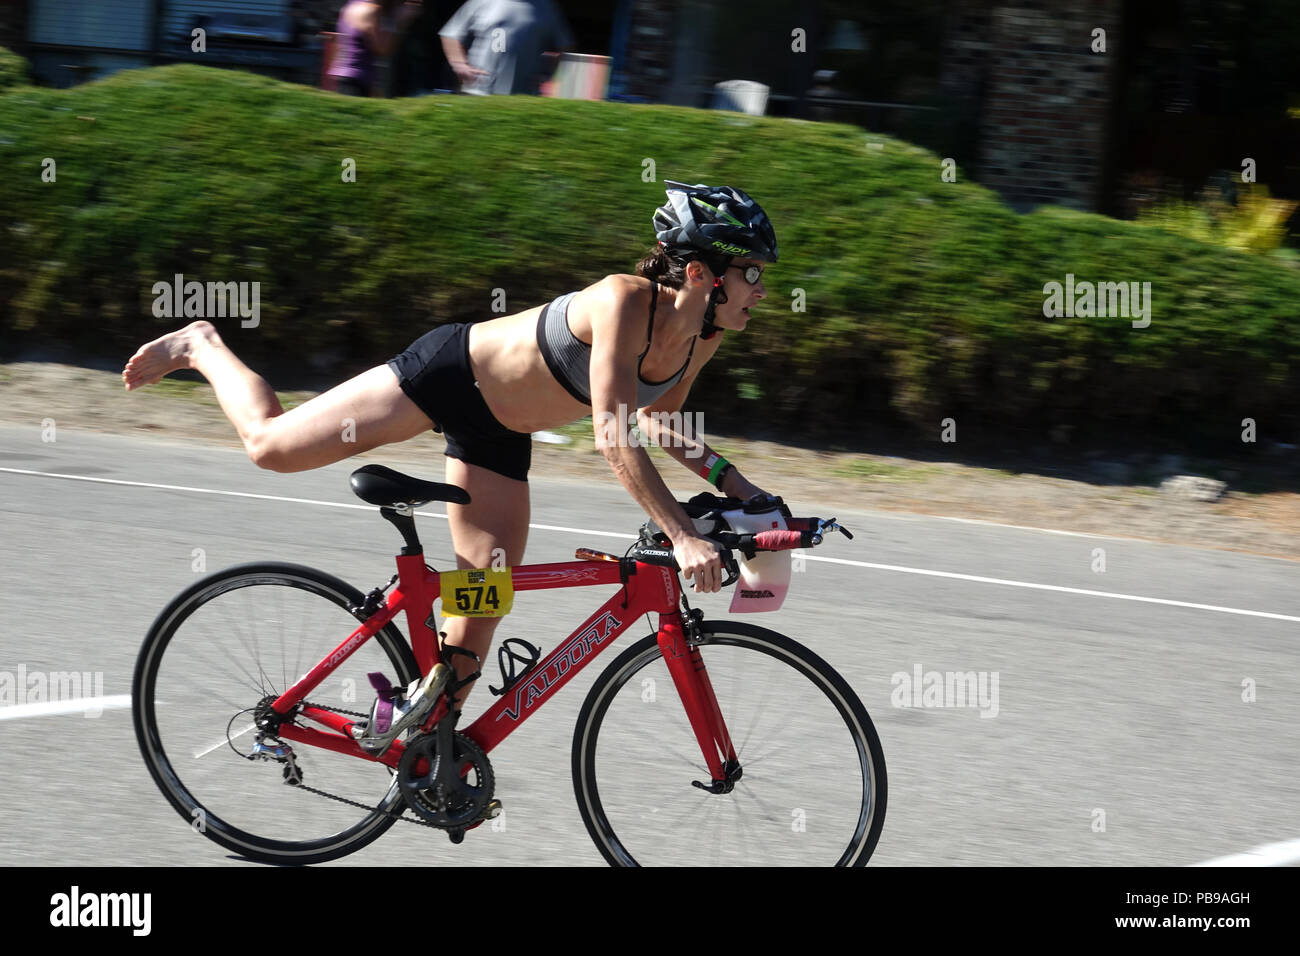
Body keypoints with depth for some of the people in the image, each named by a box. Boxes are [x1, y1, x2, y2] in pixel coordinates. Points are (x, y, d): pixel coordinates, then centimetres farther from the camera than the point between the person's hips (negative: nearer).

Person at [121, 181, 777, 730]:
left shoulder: (705, 336, -11)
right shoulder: (625, 302, -34)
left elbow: (653, 421, 8)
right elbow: (612, 437, -41)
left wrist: (726, 478, -4)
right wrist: (681, 536, -47)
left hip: (499, 432, 7)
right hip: (449, 372, -7)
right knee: (272, 445, -4)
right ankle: (202, 348, 24)